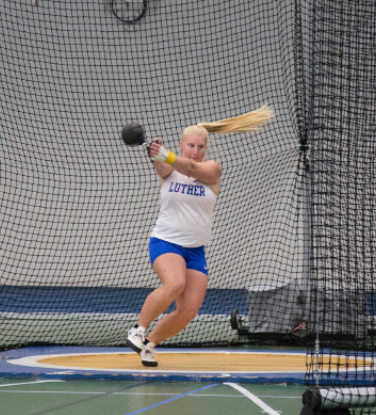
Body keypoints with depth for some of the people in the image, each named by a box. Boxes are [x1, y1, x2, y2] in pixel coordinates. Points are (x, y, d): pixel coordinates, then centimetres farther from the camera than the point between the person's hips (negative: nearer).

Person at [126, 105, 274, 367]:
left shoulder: (212, 169, -2)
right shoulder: (169, 169, -1)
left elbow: (192, 168, -25)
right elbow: (162, 167, -26)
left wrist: (167, 157, -45)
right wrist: (156, 156, -51)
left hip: (196, 250, 3)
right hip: (165, 241, -3)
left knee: (189, 310, -6)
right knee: (175, 284, -32)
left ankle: (150, 342, 18)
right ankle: (138, 329, -15)